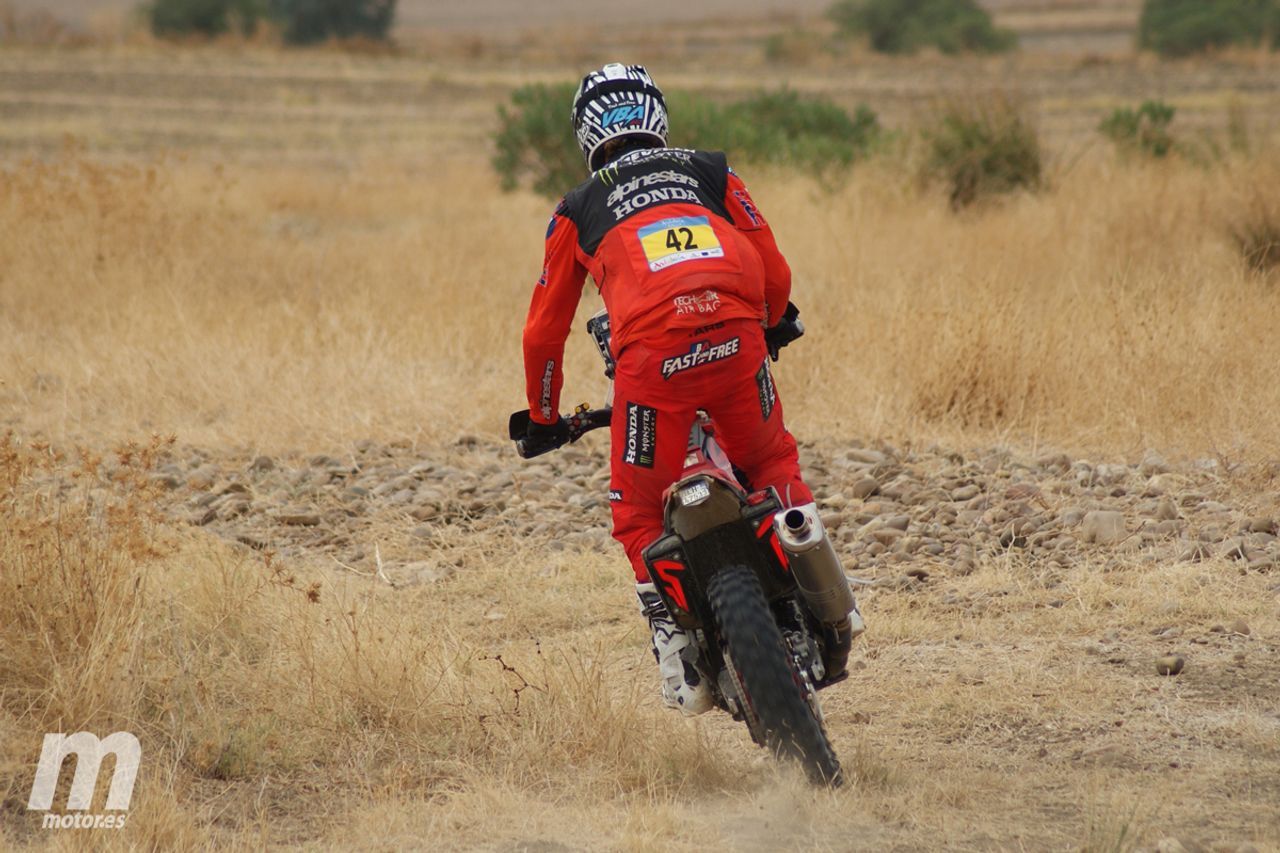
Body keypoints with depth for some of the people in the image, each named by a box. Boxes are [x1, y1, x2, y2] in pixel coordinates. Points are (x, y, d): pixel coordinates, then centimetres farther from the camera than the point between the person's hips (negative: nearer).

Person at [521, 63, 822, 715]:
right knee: (771, 462, 27)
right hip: (736, 341, 2)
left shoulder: (578, 209, 23)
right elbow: (775, 275, 21)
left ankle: (679, 655, 3)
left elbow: (544, 331, 25)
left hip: (651, 357, -1)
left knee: (639, 513, 14)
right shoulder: (712, 172, 25)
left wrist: (544, 418, 39)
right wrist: (766, 329, 44)